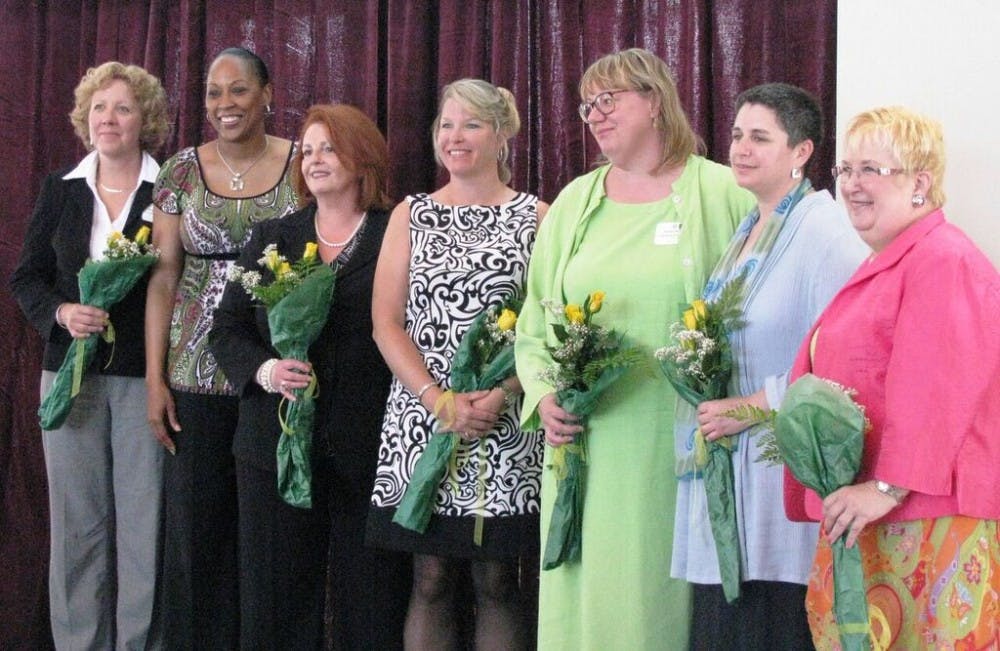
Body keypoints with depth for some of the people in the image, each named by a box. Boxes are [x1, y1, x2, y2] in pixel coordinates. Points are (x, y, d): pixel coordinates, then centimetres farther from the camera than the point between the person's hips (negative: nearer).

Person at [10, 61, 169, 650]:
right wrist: (62, 312, -8)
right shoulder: (61, 190, 9)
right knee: (76, 522, 7)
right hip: (71, 373, 3)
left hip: (145, 376, -3)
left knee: (144, 521, 1)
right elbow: (27, 277, 10)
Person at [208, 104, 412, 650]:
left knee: (369, 605, 3)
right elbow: (226, 331, 12)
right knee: (275, 600, 7)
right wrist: (265, 371, -8)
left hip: (369, 450, -3)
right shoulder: (270, 239, 13)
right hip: (276, 445, 3)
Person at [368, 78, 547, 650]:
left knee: (497, 581, 3)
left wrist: (497, 398, -14)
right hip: (421, 421, 2)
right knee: (431, 580, 5)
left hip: (505, 425, -1)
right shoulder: (411, 215, 11)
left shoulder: (535, 216, 5)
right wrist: (438, 400, -10)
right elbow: (386, 324, 4)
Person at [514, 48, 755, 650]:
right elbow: (533, 325, 17)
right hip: (588, 447, 4)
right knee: (586, 594, 5)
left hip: (678, 445, -4)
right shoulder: (575, 201, 14)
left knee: (665, 593, 0)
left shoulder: (724, 193, 0)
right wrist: (544, 396, 0)